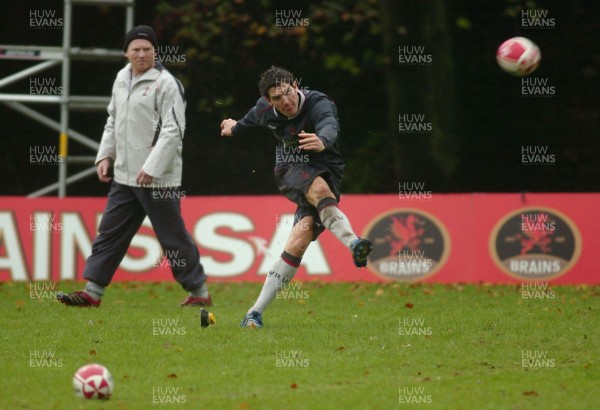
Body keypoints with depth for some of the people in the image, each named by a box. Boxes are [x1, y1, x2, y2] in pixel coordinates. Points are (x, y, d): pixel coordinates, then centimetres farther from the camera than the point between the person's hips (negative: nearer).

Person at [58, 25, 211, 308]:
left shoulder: (165, 83, -12)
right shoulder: (122, 79, 12)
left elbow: (173, 130, -17)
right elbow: (113, 120, 24)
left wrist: (152, 167, -21)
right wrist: (104, 155, 14)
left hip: (157, 178, -8)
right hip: (124, 175, 8)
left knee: (173, 237, 0)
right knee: (109, 233, 7)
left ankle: (199, 292, 12)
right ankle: (92, 292, 11)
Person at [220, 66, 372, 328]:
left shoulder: (318, 103, -21)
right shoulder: (265, 109, -4)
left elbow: (329, 126, -45)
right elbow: (251, 119, 23)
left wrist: (323, 142, -69)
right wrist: (235, 129, 45)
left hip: (325, 173, -2)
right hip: (290, 171, 2)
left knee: (300, 240, -20)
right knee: (319, 189, -36)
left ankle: (256, 312, -16)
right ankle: (353, 243, -55)